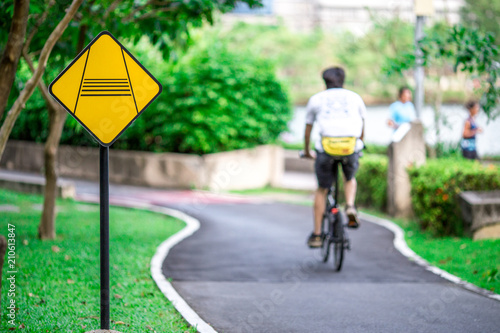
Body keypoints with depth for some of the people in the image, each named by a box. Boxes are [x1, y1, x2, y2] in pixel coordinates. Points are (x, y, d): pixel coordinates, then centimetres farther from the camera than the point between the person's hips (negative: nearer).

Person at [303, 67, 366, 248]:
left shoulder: (316, 99, 18)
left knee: (322, 190, 14)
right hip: (351, 149, 1)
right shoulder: (354, 97, 20)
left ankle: (316, 234, 13)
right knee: (350, 178, 30)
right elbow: (362, 126, 31)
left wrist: (307, 151, 39)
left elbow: (308, 129, 25)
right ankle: (350, 206, 2)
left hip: (326, 148, -1)